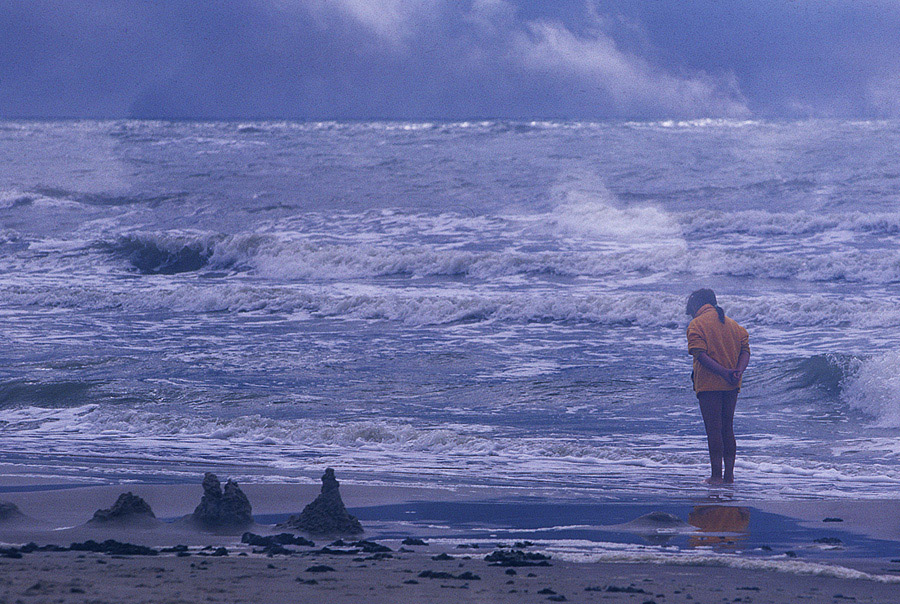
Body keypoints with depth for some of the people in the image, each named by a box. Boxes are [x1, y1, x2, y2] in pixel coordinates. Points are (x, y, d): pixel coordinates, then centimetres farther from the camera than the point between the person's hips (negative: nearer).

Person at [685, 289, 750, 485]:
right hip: (731, 387, 6)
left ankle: (717, 475, -6)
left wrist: (723, 372, -21)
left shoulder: (697, 325, -4)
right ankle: (729, 474, 13)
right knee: (727, 428, 12)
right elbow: (745, 350, 6)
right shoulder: (732, 324, 15)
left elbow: (700, 354, -16)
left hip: (709, 384, -6)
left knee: (713, 429, -4)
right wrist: (738, 371, -8)